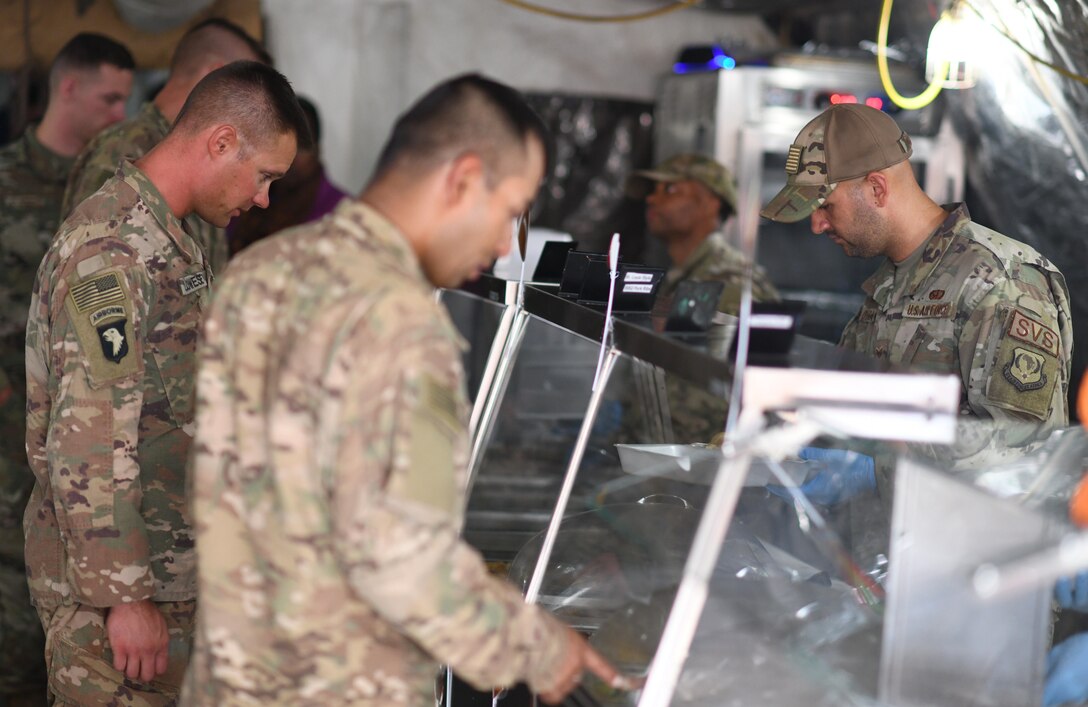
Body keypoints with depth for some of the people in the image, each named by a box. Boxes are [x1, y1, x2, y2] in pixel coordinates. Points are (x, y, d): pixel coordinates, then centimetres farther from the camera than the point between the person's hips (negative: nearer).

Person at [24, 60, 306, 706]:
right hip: (112, 588, -10)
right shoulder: (112, 249, -19)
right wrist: (124, 595, -24)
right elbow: (87, 442, -25)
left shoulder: (172, 239, 14)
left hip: (172, 576, 10)